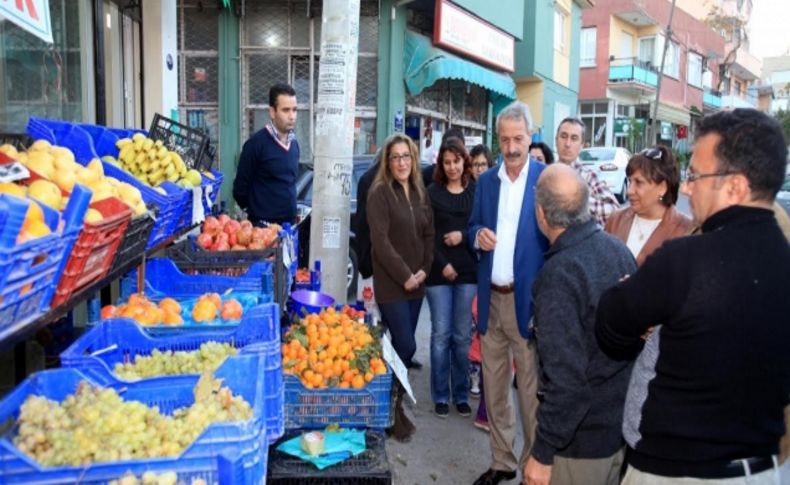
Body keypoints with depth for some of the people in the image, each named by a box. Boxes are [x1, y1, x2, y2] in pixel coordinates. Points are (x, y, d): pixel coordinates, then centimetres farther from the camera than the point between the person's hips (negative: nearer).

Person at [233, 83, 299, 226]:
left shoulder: (294, 144, 10)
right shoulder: (256, 143, -10)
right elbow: (240, 188, -6)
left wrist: (291, 210, 15)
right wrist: (256, 211, 3)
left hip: (289, 224, 6)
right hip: (262, 225, -6)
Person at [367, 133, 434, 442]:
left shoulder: (420, 192, 11)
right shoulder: (380, 192, -8)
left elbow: (429, 234, 12)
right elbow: (380, 240, -15)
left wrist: (424, 270, -1)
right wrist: (404, 275, -15)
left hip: (416, 283, 6)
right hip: (391, 284, -6)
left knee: (402, 346, 10)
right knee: (405, 346, -7)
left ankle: (395, 404, 24)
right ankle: (393, 409, 10)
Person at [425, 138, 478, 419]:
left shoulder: (476, 192, 6)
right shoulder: (432, 192, 5)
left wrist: (464, 236, -11)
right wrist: (442, 264, -8)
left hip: (469, 271, 1)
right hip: (439, 272, -1)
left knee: (463, 336, 5)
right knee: (441, 334, 3)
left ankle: (461, 395, 17)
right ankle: (440, 396, 14)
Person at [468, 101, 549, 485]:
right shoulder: (486, 181, 9)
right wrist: (478, 235, -8)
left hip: (528, 299, -5)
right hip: (491, 298, 5)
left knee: (530, 389, 5)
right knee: (493, 386, 14)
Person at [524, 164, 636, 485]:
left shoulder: (560, 272, -27)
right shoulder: (618, 249, -4)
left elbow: (566, 375, -28)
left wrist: (543, 452, -19)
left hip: (582, 439, -7)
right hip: (624, 423, 7)